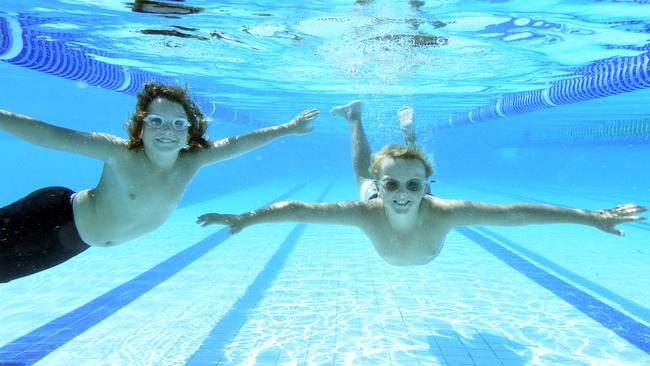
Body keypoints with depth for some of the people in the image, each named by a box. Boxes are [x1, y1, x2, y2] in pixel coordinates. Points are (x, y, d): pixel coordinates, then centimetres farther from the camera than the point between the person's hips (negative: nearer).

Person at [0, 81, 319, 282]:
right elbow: (51, 135, -32)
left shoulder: (192, 160, -18)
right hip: (55, 216, -5)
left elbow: (238, 143, -13)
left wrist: (288, 128, -7)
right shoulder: (121, 153, -31)